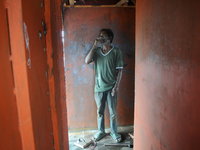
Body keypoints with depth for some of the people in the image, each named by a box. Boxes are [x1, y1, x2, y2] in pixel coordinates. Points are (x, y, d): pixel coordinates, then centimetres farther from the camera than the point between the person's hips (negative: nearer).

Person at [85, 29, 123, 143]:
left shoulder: (116, 51, -5)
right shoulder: (96, 50, 5)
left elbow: (120, 70, -6)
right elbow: (87, 61, -11)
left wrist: (116, 86, -11)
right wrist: (94, 46, -15)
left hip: (111, 87, -3)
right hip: (99, 87, 3)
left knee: (113, 112, 9)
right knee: (100, 111, 15)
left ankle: (114, 132, 30)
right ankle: (101, 131, 34)